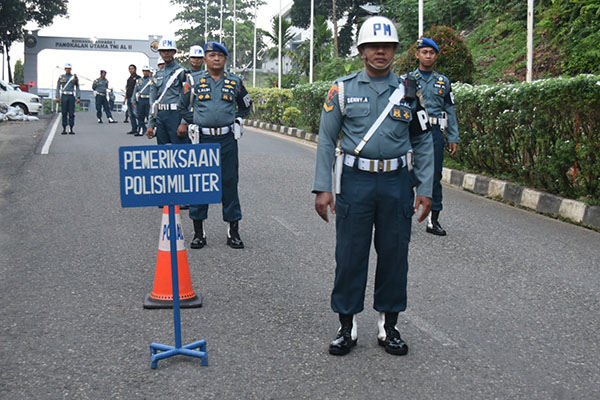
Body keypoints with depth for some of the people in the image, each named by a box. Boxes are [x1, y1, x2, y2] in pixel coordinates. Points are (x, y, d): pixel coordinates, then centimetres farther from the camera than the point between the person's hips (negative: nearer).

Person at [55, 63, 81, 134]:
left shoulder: (74, 77, 7)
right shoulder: (61, 77, 8)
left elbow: (77, 88, 7)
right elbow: (58, 88, 8)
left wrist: (78, 98, -2)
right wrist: (57, 97, -1)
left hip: (72, 96, 0)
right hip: (64, 96, 0)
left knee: (71, 113, -2)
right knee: (64, 113, 0)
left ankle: (71, 129, 3)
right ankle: (64, 129, 4)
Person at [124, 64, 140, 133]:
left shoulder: (137, 77, -3)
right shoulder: (129, 79, 21)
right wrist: (125, 98, 19)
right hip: (129, 98, 8)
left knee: (135, 113, -15)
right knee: (130, 114, 6)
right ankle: (134, 129, 9)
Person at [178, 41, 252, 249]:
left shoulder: (235, 82, 8)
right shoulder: (194, 80, 5)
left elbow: (246, 107, 23)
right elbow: (183, 107, 16)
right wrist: (194, 123, 11)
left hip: (227, 139, 0)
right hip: (202, 139, 0)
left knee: (229, 183, 2)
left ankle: (233, 231, 11)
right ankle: (199, 232, 13)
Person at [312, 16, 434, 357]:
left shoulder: (409, 91, 7)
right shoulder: (343, 89, 3)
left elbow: (423, 142, 9)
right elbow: (326, 140, 3)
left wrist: (425, 189, 3)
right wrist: (323, 188, -4)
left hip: (397, 182, 2)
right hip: (355, 181, -1)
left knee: (394, 254, 7)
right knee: (350, 254, 2)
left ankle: (389, 326, 21)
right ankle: (347, 326, 16)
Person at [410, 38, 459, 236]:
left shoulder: (443, 82, 12)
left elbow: (450, 111, 12)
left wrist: (453, 138, 6)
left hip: (435, 132, 2)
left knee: (435, 177, 4)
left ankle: (433, 220, 10)